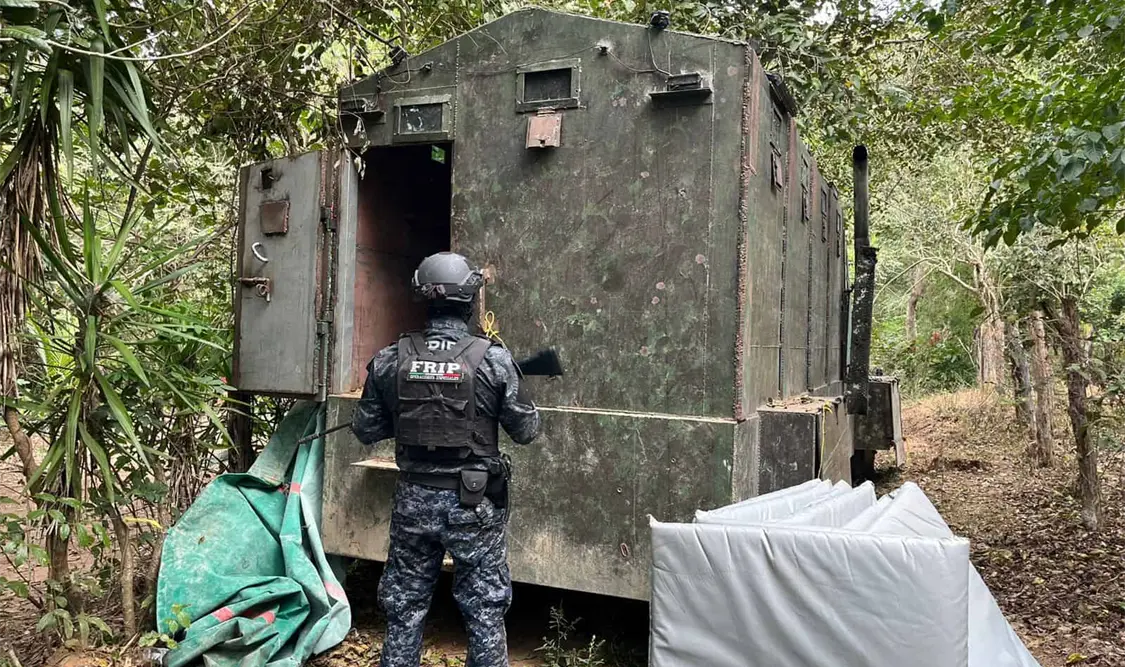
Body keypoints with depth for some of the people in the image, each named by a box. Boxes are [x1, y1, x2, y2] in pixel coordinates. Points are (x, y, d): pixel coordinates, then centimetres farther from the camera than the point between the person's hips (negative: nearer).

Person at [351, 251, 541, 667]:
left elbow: (365, 431, 3)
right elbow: (526, 430, -5)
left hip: (414, 498, 3)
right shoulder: (494, 360, -13)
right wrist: (512, 383, 12)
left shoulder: (389, 360, -5)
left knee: (405, 605, 18)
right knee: (485, 609, 12)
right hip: (474, 503, -2)